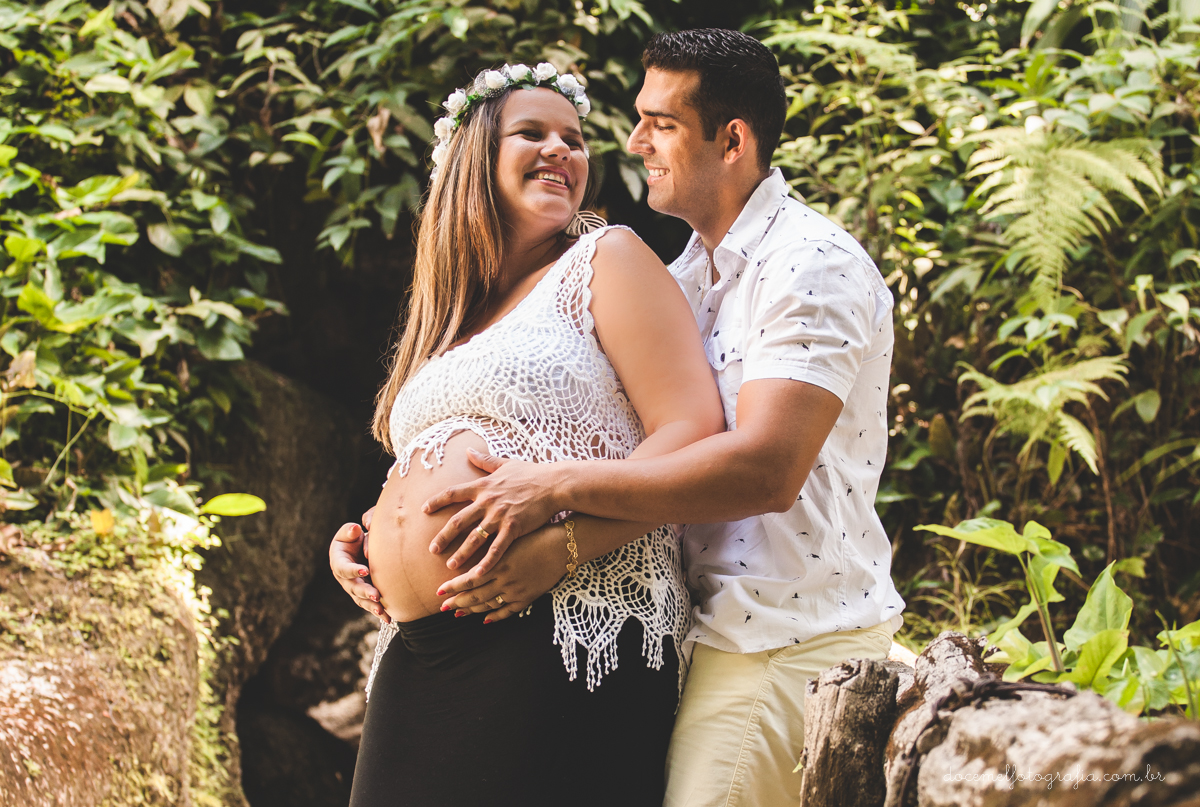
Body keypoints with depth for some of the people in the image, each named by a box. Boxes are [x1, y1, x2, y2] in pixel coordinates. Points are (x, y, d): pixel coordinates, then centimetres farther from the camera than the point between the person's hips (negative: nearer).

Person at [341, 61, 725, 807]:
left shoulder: (607, 260, 3)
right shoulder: (451, 317, 23)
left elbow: (693, 432, -8)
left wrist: (562, 547, -19)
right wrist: (358, 541, 10)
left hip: (571, 641, -6)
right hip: (417, 656, 7)